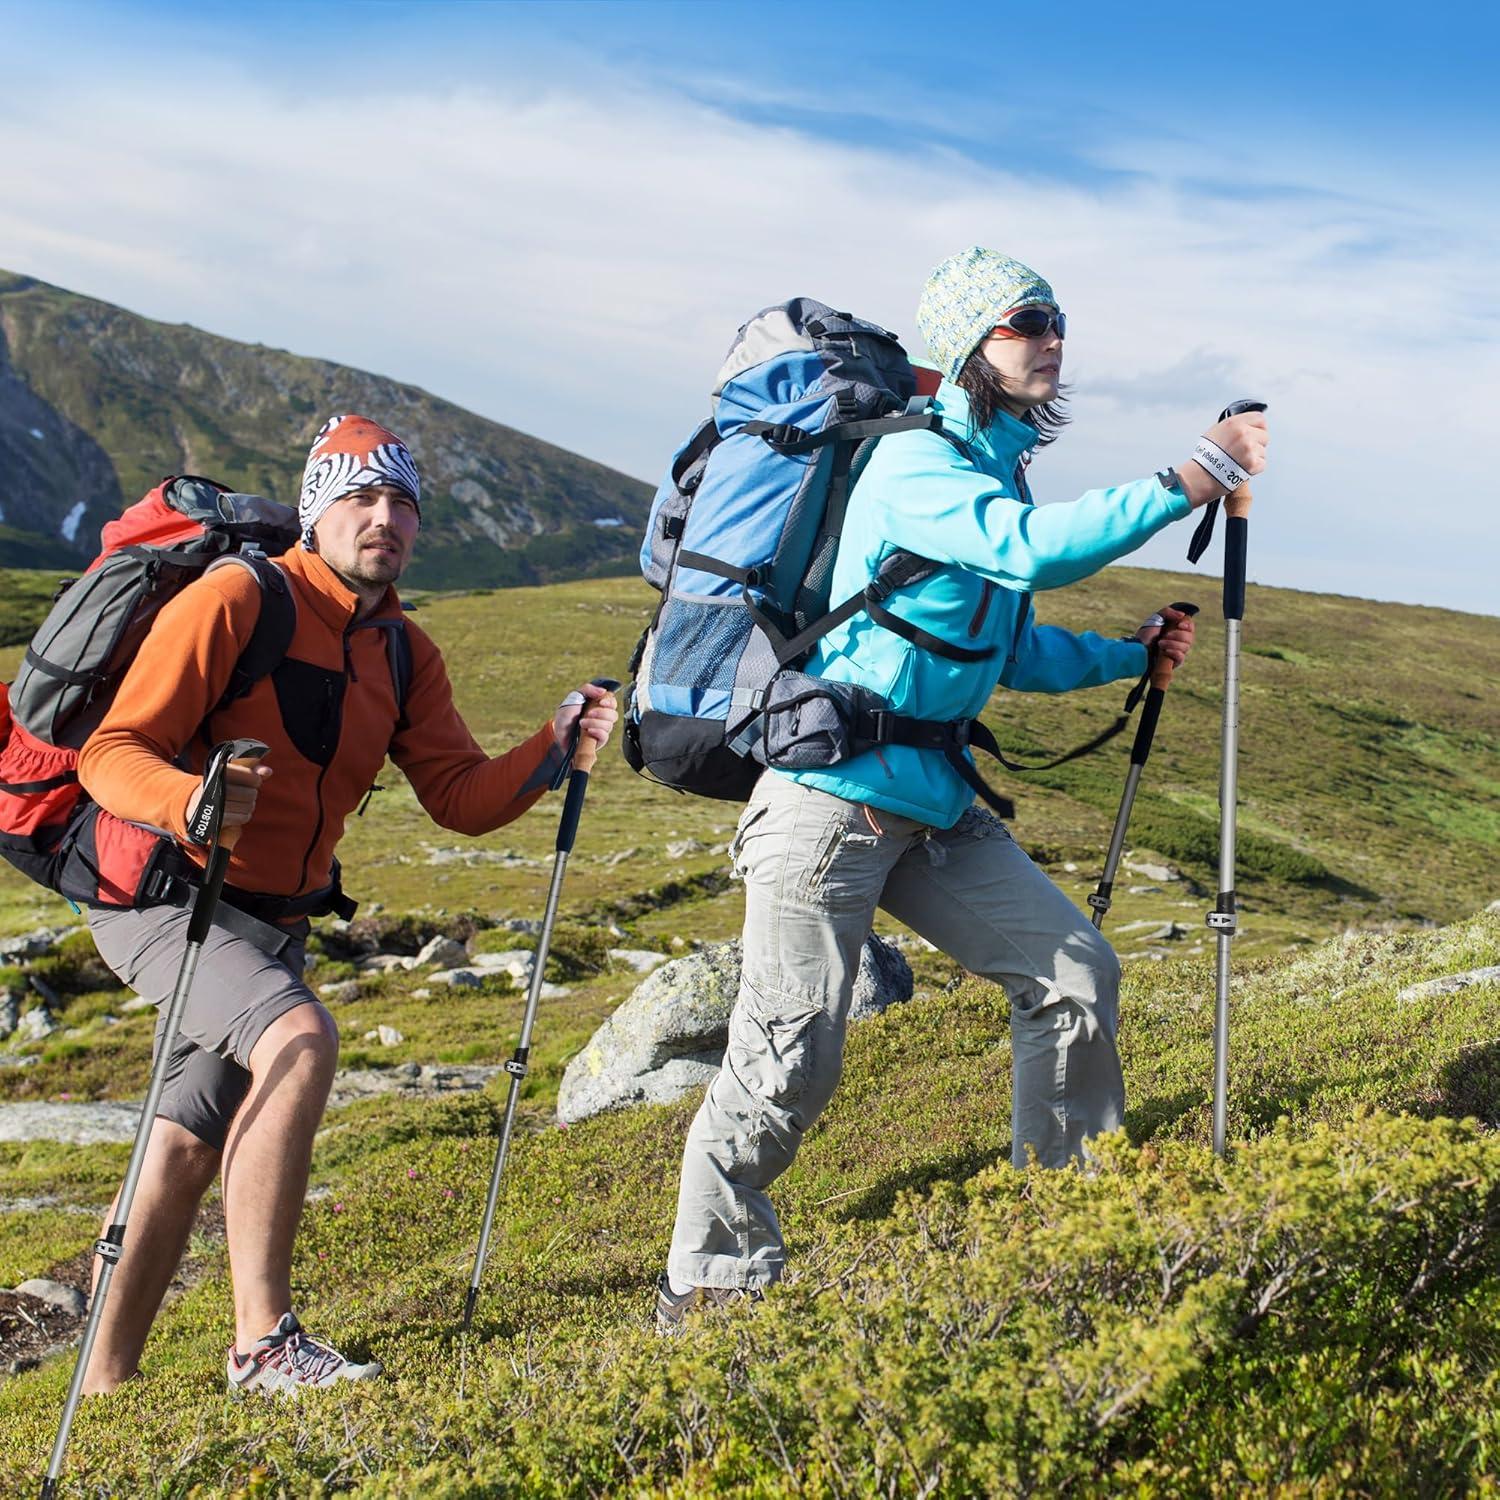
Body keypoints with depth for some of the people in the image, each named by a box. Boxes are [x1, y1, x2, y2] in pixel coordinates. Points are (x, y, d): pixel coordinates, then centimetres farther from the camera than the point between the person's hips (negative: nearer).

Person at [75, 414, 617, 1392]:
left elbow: (461, 799, 0)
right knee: (300, 1041, -31)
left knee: (193, 1147, 14)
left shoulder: (405, 654, 7)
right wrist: (189, 800, -40)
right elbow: (112, 754, -19)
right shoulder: (237, 600, -15)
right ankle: (264, 1341, -26)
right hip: (164, 897, -8)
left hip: (277, 922, 8)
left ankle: (108, 1378, 29)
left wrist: (554, 749, -17)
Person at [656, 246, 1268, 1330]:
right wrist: (1187, 482, -27)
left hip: (937, 808, 9)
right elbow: (1036, 550, -31)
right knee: (792, 1060, -5)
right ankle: (709, 1284, 12)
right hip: (832, 801, -9)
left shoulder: (999, 473, 15)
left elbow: (1015, 651, 23)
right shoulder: (914, 464, -13)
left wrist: (1127, 656, 11)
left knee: (1077, 972, 5)